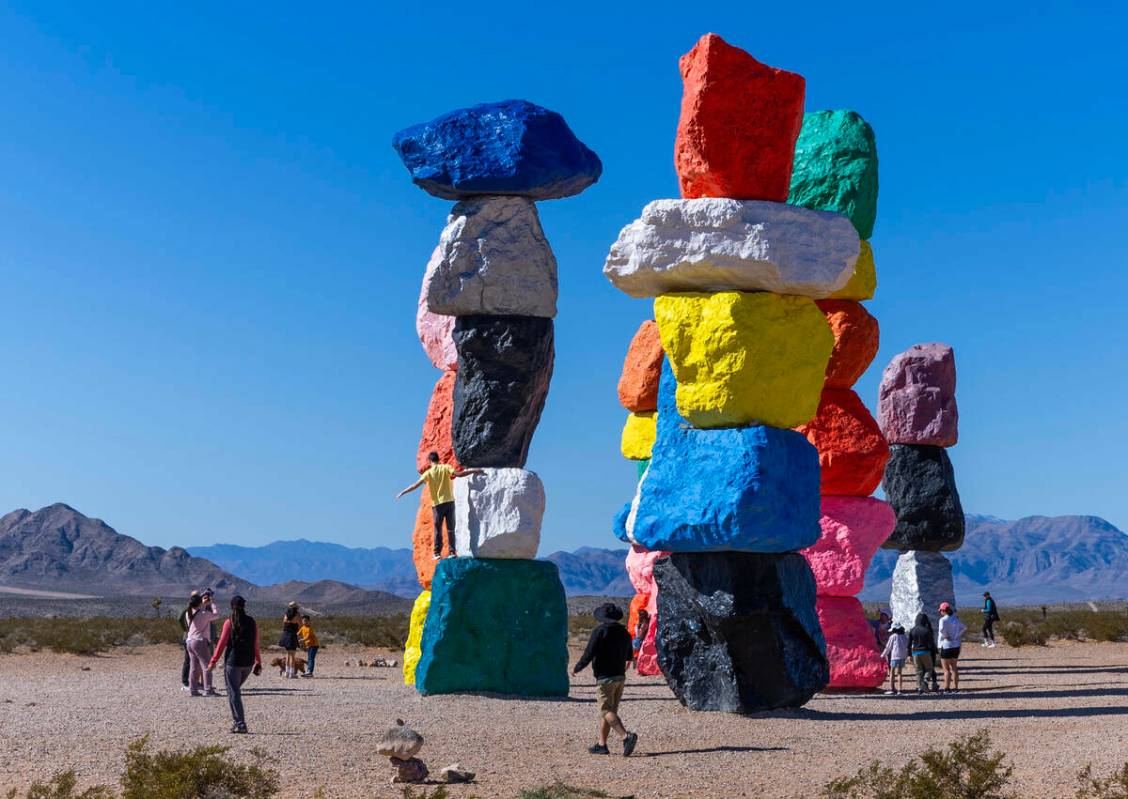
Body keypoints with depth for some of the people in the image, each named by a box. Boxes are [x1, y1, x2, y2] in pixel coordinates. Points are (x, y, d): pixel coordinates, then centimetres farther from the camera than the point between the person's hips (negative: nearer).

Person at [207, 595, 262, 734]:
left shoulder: (229, 623, -9)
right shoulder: (251, 622, 3)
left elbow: (222, 643, -9)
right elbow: (256, 644, 6)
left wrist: (213, 661, -2)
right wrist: (258, 662, 14)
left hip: (233, 662, -5)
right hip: (248, 663, 5)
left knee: (233, 692, 2)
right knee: (236, 690, 22)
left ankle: (240, 724, -3)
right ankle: (238, 721, 20)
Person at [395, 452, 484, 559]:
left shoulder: (428, 473, -3)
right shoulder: (445, 468, -2)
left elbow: (416, 485, -5)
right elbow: (459, 474, -11)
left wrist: (403, 492, 3)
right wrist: (474, 471, -4)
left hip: (437, 503, -1)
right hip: (449, 501, 1)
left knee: (438, 529, 9)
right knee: (450, 528, 5)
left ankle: (437, 553, 9)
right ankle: (452, 551, 2)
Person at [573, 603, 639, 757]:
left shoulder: (599, 631, -12)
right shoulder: (624, 632, 10)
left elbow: (588, 654, -15)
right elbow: (629, 656, 21)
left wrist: (576, 668, 1)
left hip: (605, 677, -7)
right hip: (620, 677, 7)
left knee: (607, 711, -8)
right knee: (608, 711, 14)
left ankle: (627, 736, -24)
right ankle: (602, 744, 16)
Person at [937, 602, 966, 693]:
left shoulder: (943, 619, -15)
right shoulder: (956, 619, 7)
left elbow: (942, 629, -35)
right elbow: (964, 627, 21)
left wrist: (946, 636, -17)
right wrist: (957, 635, 10)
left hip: (946, 646, -7)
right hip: (956, 646, 7)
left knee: (946, 669, 0)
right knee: (954, 668, 14)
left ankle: (947, 689, -2)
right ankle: (955, 688, 17)